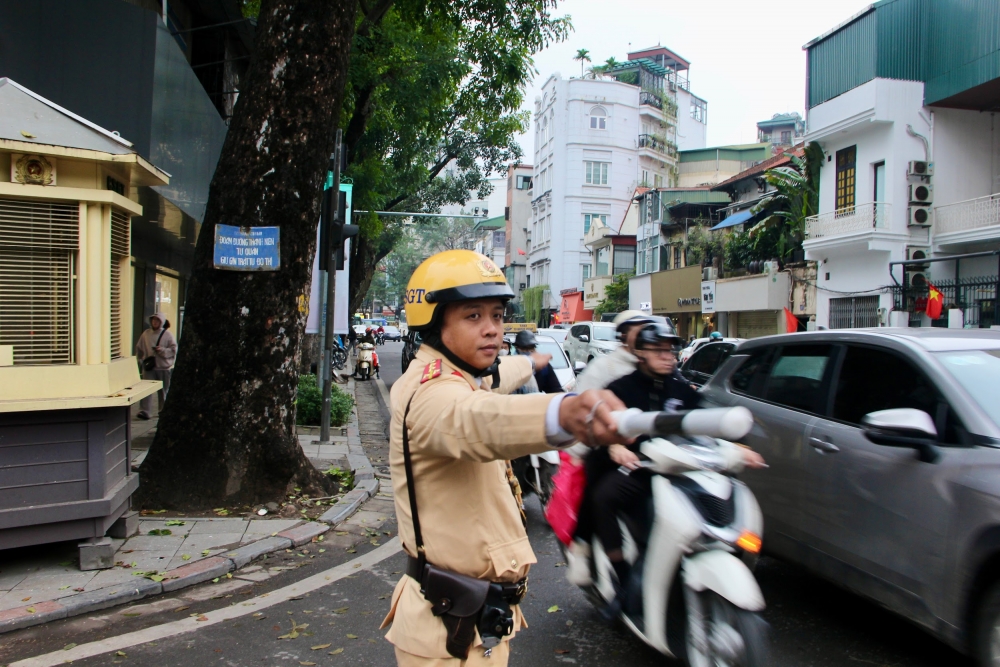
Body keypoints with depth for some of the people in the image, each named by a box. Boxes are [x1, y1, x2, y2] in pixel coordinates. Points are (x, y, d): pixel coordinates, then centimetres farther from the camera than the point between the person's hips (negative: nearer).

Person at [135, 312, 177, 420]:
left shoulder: (168, 335, -2)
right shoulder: (146, 334, 6)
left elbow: (174, 350, -7)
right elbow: (139, 348, 16)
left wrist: (162, 350, -20)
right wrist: (141, 359, 9)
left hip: (164, 367, -1)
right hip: (149, 366, 1)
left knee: (163, 390, 9)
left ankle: (163, 410, 24)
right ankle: (144, 411, -11)